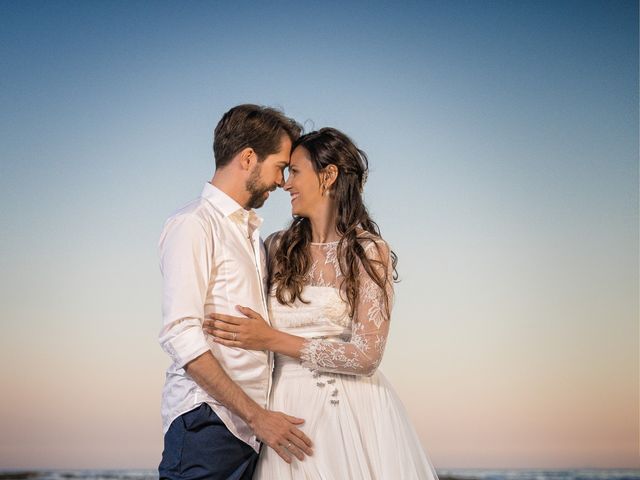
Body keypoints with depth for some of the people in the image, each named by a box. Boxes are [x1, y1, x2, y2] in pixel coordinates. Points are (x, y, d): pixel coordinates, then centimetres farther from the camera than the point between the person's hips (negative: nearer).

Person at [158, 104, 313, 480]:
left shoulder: (252, 231, 20)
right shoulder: (193, 225, -6)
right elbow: (181, 336, -15)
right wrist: (256, 415, -17)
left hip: (252, 428, 7)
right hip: (207, 422, -7)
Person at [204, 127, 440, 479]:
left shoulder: (370, 252, -6)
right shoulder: (278, 247, 6)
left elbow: (366, 355, -13)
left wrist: (274, 340, -15)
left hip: (351, 410, -3)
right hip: (287, 407, 4)